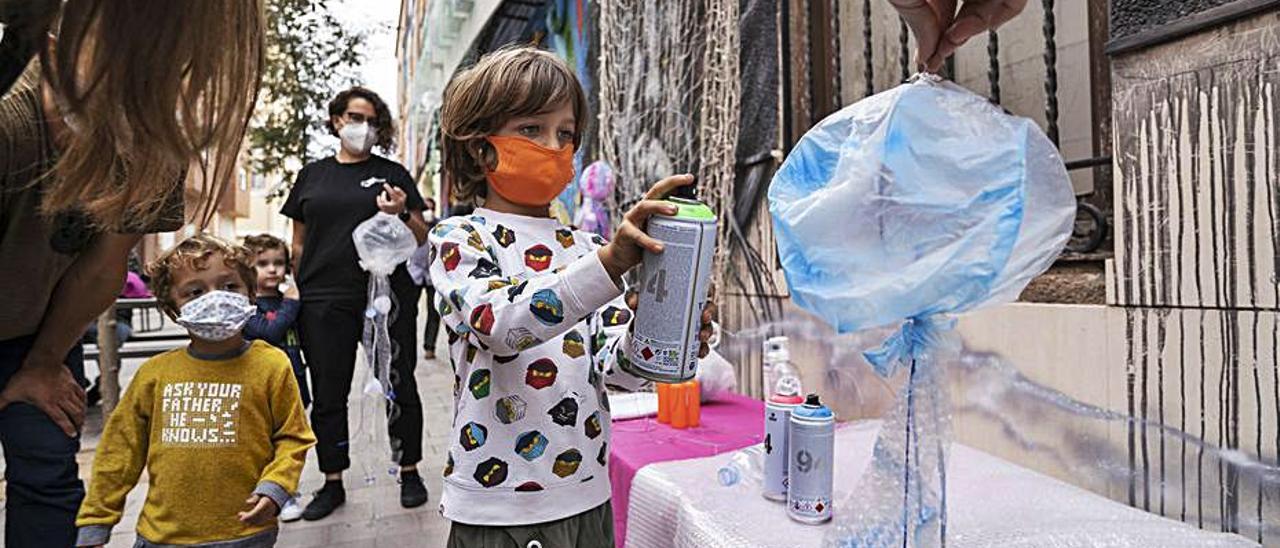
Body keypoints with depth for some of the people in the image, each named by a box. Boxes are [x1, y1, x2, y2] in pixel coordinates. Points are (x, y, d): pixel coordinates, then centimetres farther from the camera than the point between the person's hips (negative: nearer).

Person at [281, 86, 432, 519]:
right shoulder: (312, 175, 13)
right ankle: (332, 483, 25)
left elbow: (422, 239, 4)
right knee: (327, 395, 9)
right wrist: (296, 292, 8)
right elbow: (299, 242, 15)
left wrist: (402, 214, -16)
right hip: (325, 301, 2)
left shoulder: (392, 173, 6)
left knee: (399, 387, 6)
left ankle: (409, 472, 23)